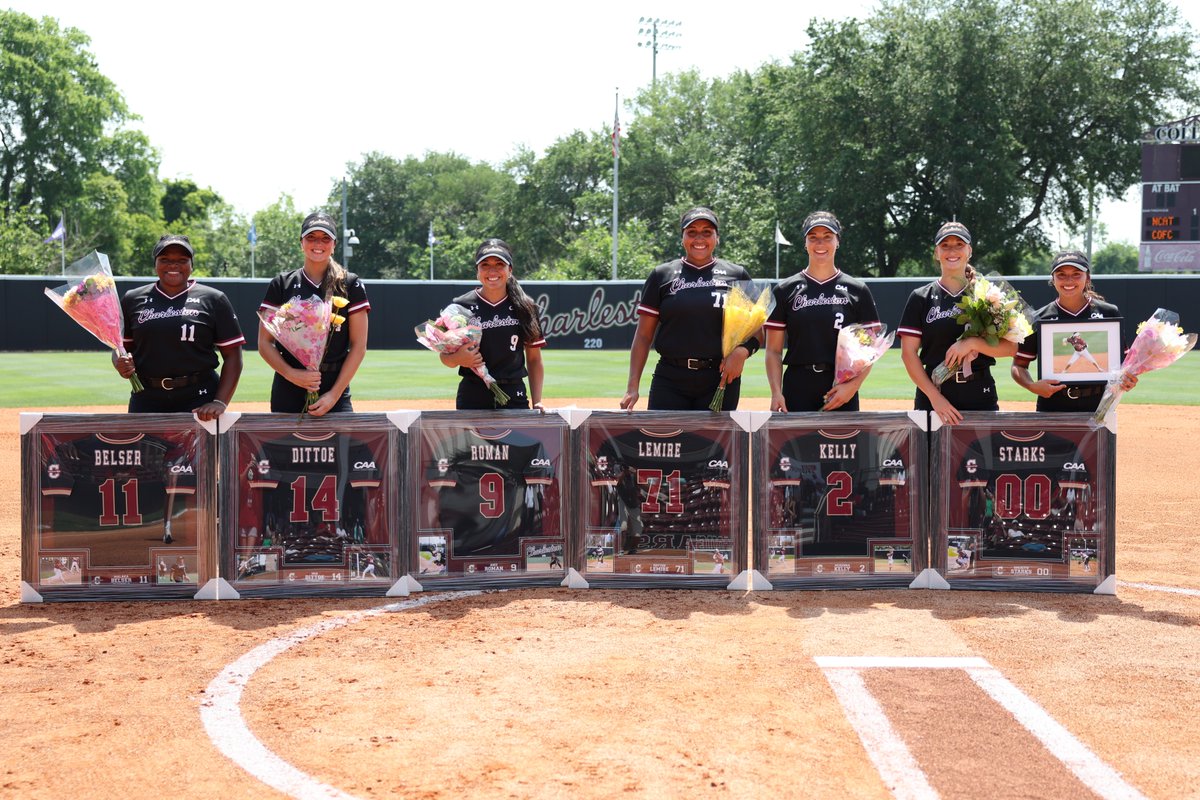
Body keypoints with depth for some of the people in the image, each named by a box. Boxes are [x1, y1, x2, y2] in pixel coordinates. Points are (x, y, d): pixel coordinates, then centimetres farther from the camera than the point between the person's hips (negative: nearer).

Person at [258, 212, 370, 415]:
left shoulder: (350, 285, 4)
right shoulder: (282, 284, 7)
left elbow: (359, 346, 1)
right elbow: (265, 342, 5)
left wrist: (334, 394, -8)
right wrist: (290, 373, -12)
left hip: (335, 387, -1)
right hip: (287, 391, 1)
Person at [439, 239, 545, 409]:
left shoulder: (524, 307, 5)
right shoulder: (461, 306, 0)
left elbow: (534, 359, 9)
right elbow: (445, 356, 4)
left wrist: (537, 402, 0)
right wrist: (458, 359, -19)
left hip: (515, 397, 1)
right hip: (472, 399, -1)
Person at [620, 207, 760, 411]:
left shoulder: (737, 275, 10)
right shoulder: (662, 275, 8)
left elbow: (756, 331, 11)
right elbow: (643, 335, 6)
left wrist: (742, 350, -13)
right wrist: (632, 387, -4)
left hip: (721, 378, 1)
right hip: (670, 381, 0)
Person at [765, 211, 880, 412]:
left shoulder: (857, 290, 8)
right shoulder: (786, 290, 8)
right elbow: (773, 350, 6)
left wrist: (853, 385, -9)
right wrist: (776, 393, -7)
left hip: (843, 394, 0)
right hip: (797, 393, 0)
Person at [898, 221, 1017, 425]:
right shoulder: (921, 298, 7)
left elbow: (1011, 347, 2)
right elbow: (908, 352, 0)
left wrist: (972, 343, -15)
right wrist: (934, 396, -10)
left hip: (980, 395, 1)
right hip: (932, 394, 0)